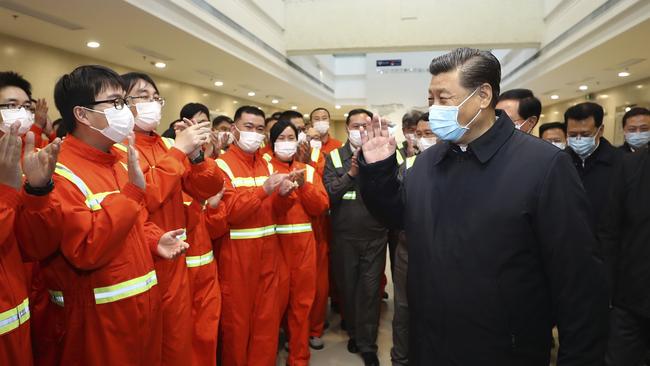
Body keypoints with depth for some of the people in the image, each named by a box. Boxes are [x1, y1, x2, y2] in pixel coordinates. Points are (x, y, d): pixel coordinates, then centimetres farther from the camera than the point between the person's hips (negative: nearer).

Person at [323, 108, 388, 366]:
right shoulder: (334, 157, 2)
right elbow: (329, 193, -9)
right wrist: (351, 173, -20)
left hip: (375, 236, -1)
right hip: (344, 236, 1)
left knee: (370, 290, 4)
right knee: (347, 287, 14)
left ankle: (367, 345, 19)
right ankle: (354, 332, 36)